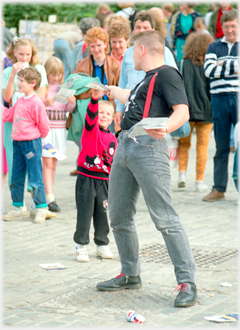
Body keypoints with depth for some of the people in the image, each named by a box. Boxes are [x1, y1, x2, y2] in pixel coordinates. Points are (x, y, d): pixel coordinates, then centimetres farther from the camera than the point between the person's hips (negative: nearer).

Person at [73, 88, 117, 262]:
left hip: (104, 181, 4)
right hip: (86, 179, -4)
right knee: (84, 214, 0)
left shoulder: (112, 138, 9)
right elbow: (91, 115, -26)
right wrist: (95, 99, -44)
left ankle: (102, 244, 25)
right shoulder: (90, 129, -5)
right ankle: (81, 246, 11)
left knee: (103, 214, 10)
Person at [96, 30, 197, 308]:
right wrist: (109, 89, 65)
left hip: (148, 147, -9)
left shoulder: (167, 74, -2)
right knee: (119, 218, 11)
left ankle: (187, 282, -13)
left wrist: (165, 128, -35)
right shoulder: (147, 79, 25)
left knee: (164, 219, -14)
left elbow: (182, 111, -16)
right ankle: (130, 275, 25)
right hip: (124, 146, 10)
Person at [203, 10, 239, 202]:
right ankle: (219, 189, 12)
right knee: (221, 147, 7)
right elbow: (209, 70, -2)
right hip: (219, 99, 2)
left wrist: (223, 66, -7)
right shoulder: (214, 47, 13)